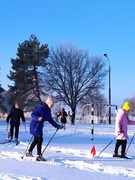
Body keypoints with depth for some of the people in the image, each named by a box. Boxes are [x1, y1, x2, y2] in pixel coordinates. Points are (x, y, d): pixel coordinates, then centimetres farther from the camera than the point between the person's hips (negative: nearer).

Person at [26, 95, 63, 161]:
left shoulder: (48, 110, 8)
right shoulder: (40, 108, -19)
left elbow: (50, 120, 15)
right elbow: (33, 114, -25)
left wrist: (57, 126, 14)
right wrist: (38, 118, -44)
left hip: (39, 126, 10)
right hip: (35, 126, -9)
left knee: (36, 140, 18)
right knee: (40, 139, -12)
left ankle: (29, 152, 35)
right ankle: (39, 156, -8)